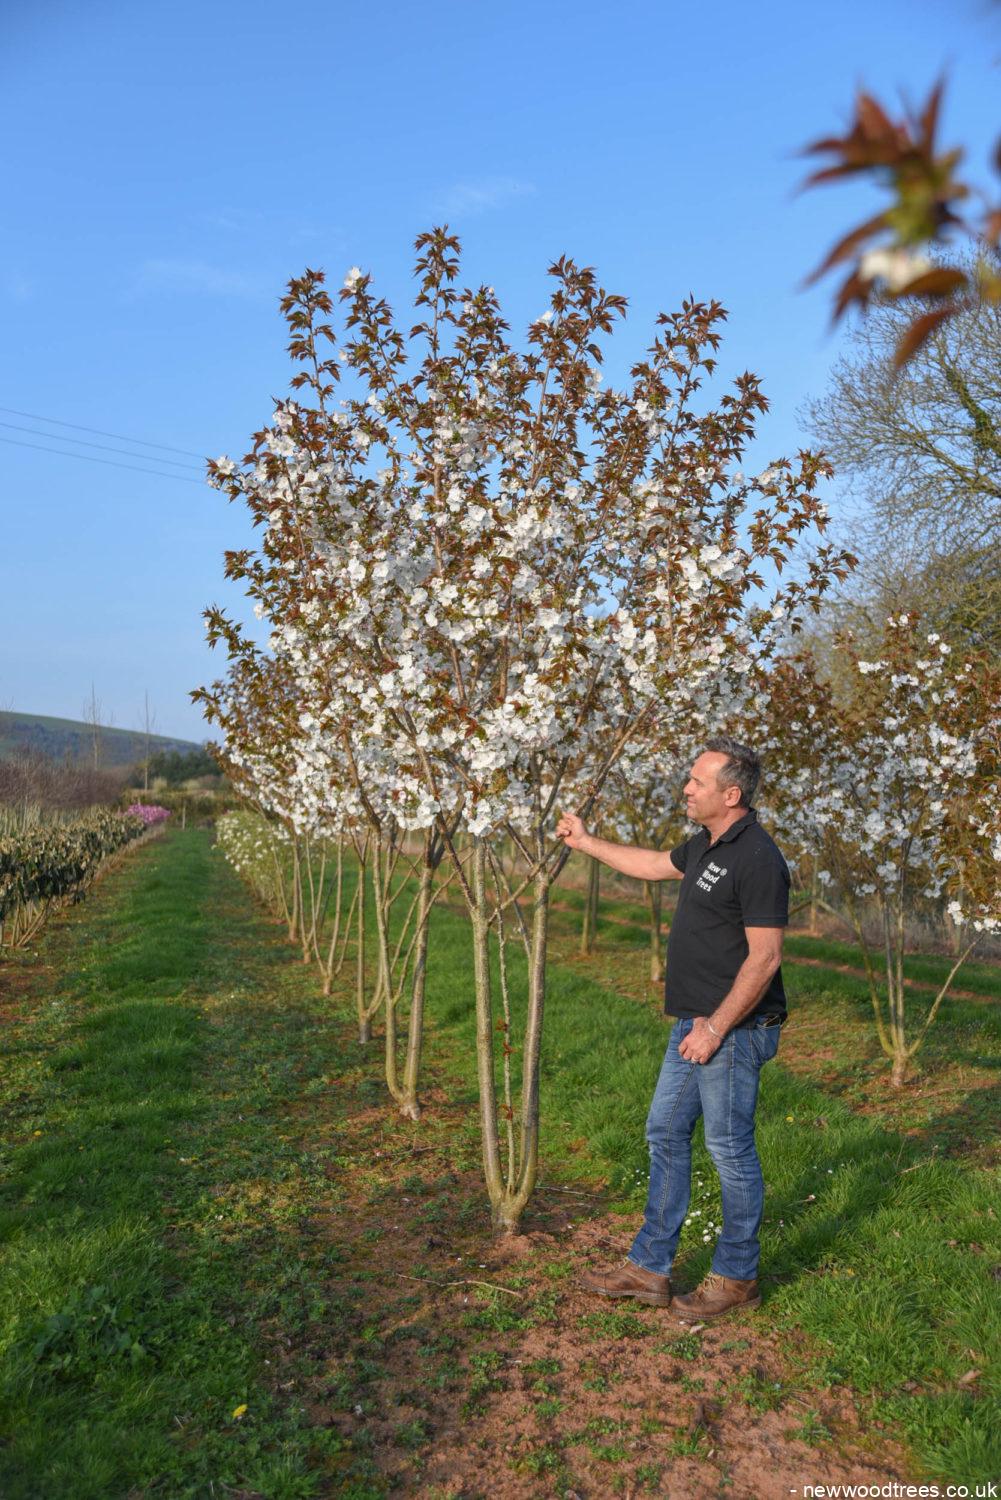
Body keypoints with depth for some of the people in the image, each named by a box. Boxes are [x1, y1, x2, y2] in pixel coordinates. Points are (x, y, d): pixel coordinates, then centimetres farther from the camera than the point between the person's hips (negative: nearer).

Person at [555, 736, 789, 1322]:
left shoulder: (758, 859, -21)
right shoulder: (706, 845, 9)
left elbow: (765, 958, -22)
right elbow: (653, 864, 27)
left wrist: (716, 1027, -20)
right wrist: (586, 841, 31)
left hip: (732, 1030, -10)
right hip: (694, 1024, 10)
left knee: (731, 1150, 5)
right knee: (666, 1136, 15)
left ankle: (737, 1278, 24)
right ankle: (650, 1268, 26)